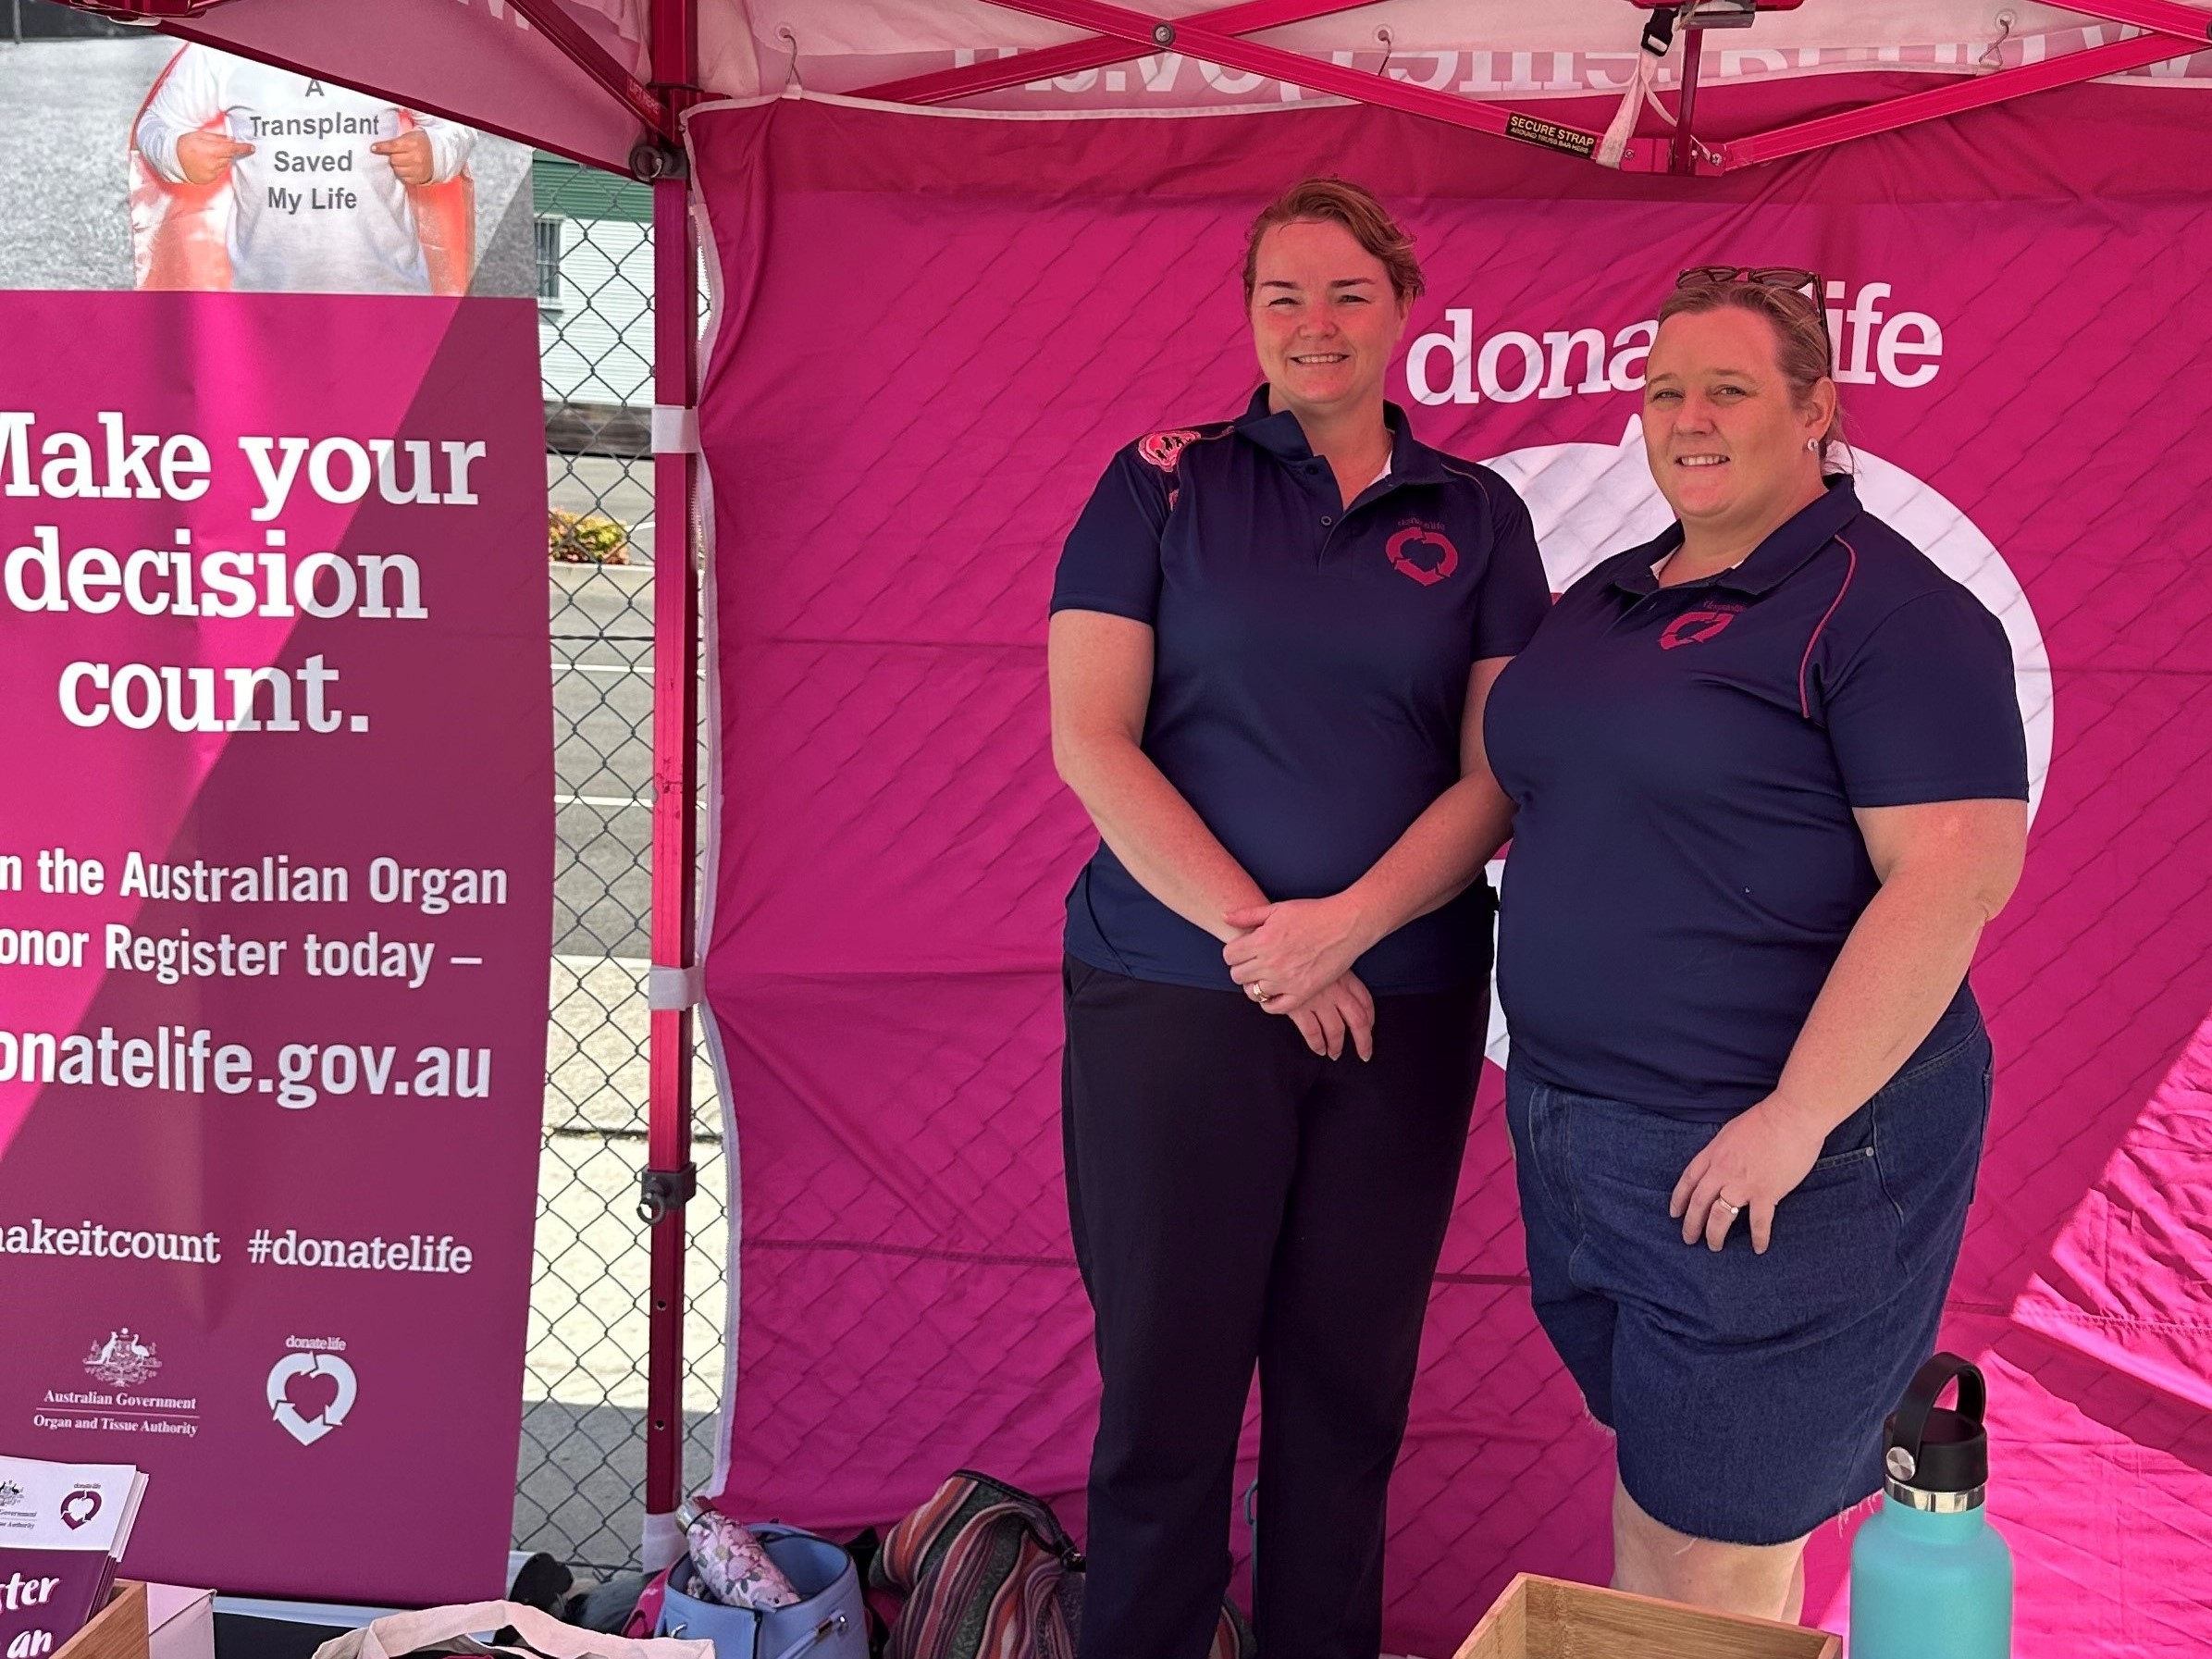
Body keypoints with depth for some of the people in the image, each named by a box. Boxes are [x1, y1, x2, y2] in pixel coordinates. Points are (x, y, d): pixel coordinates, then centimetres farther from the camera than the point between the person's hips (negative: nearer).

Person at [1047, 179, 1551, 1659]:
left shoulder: (1477, 518, 8)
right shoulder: (1163, 485, 3)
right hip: (1174, 994, -2)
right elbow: (1091, 737, -5)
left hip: (1404, 1006, 2)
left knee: (1348, 1378, 10)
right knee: (1168, 1376, 2)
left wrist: (1347, 921, -14)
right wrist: (1253, 934, -12)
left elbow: (1499, 772, 1)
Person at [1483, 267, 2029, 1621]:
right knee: (1649, 1504, 17)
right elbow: (1526, 789, 27)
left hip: (1773, 1156, -7)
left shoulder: (1888, 606, -11)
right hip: (1580, 1138, 8)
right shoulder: (1607, 599, 14)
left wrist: (1798, 1117, -23)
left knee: (1714, 1552, 1)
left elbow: (1956, 876, -20)